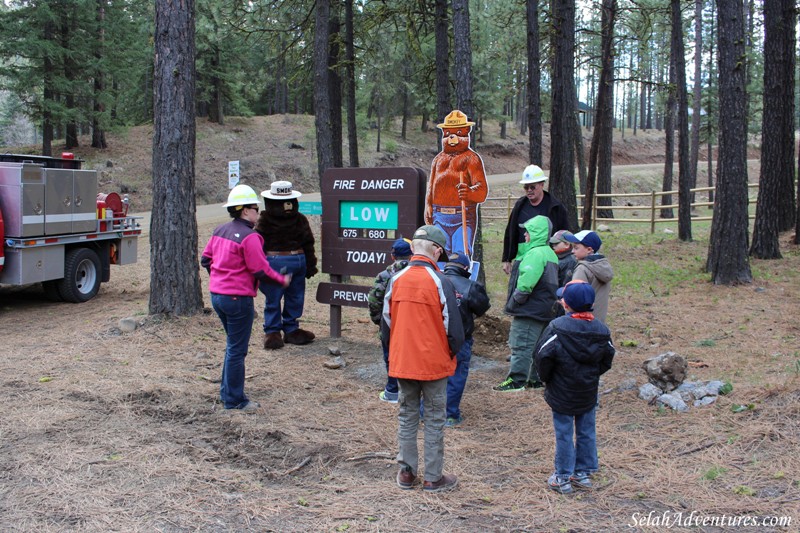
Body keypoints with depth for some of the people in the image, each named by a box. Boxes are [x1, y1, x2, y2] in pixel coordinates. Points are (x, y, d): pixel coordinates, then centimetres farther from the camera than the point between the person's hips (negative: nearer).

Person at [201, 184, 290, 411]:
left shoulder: (220, 231, 9)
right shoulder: (249, 236, -17)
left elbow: (206, 259, 16)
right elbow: (260, 270, -17)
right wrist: (282, 281, -3)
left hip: (217, 295, 9)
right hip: (238, 298, -9)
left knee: (233, 345, 21)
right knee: (237, 350, 2)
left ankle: (228, 393, 28)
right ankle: (234, 400, 11)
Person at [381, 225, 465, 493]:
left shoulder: (396, 279, -2)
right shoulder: (440, 282, -15)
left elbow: (386, 322, 5)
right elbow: (454, 328, -12)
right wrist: (451, 353, 7)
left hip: (401, 362, 4)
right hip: (434, 363, -4)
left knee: (407, 416, 16)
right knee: (434, 420, 8)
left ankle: (406, 472, 24)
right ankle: (433, 478, 15)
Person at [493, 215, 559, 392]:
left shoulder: (535, 254, -19)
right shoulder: (550, 254, 14)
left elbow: (525, 284, -26)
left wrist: (514, 303, -13)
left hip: (529, 311, -10)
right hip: (544, 311, 10)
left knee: (521, 344, -5)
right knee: (537, 345, 15)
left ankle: (516, 380, -2)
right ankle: (536, 379, 22)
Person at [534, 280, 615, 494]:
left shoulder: (557, 327, -19)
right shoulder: (601, 330, -1)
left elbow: (543, 356, -17)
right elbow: (607, 359, 7)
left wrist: (546, 379, -1)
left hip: (562, 393, -5)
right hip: (588, 393, 5)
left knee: (564, 434, 4)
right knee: (586, 432, 15)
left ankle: (563, 478, 12)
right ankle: (584, 472, 25)